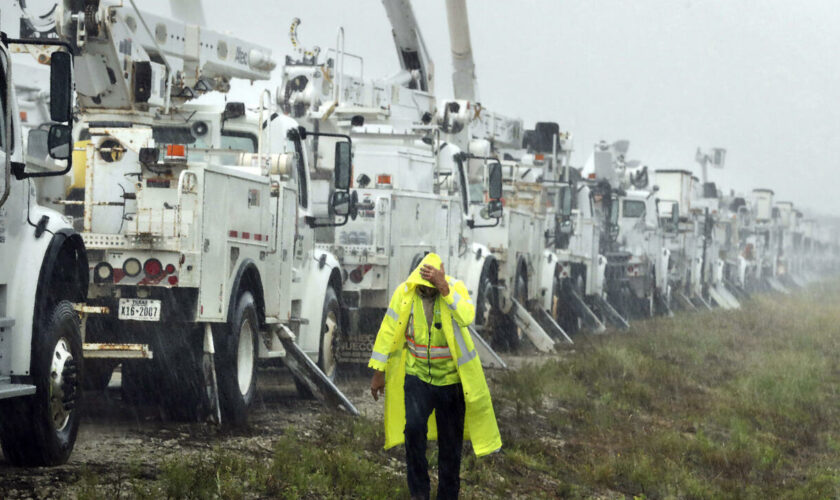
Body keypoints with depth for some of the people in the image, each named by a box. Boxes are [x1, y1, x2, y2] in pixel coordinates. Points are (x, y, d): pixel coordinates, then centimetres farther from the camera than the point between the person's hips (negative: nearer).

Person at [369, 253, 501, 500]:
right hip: (417, 375, 0)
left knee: (451, 441, 7)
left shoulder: (455, 287, -12)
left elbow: (467, 317, -32)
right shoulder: (404, 292, -8)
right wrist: (378, 372, 1)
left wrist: (444, 289, -39)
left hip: (451, 377, 0)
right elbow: (388, 331, -1)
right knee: (413, 428, -20)